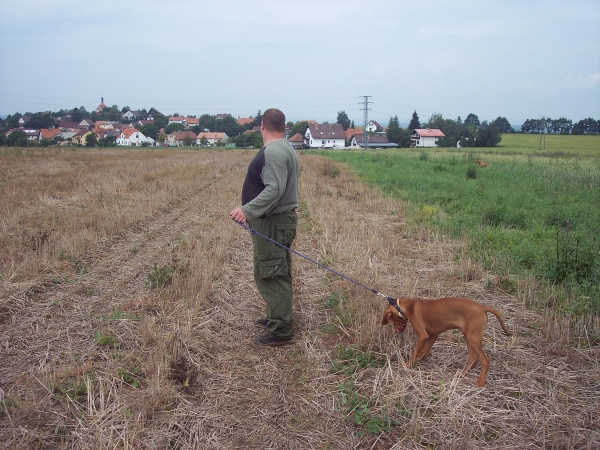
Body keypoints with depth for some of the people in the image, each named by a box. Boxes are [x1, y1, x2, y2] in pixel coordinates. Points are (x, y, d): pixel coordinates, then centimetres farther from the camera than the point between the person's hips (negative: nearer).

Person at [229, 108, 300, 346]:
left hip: (271, 223, -11)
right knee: (278, 274, 19)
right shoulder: (286, 148, 15)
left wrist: (248, 210, -34)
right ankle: (277, 317, 32)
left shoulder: (274, 152, -18)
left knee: (270, 276, -7)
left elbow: (274, 189, -28)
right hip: (280, 219, 11)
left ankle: (281, 331, -1)